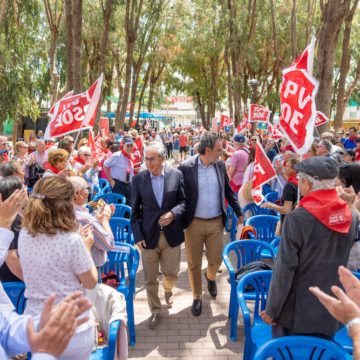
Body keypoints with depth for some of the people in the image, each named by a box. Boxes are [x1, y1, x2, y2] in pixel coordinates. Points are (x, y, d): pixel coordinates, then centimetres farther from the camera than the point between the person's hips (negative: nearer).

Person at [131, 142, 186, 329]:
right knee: (150, 278, 10)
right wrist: (138, 236, -4)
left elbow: (184, 201, 2)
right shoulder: (138, 179, -4)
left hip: (172, 235, 0)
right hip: (149, 235, 0)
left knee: (171, 273, 15)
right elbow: (135, 211, 0)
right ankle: (155, 310, 33)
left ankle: (168, 290, 51)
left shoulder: (176, 175, -4)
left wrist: (173, 213, -17)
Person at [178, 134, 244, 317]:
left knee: (216, 260, 11)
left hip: (216, 222, 3)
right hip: (194, 224, -3)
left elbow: (228, 191, 12)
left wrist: (238, 212, 17)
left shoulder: (220, 165, 1)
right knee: (194, 264, 9)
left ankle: (210, 277, 47)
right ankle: (197, 297, 32)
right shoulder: (186, 167, -12)